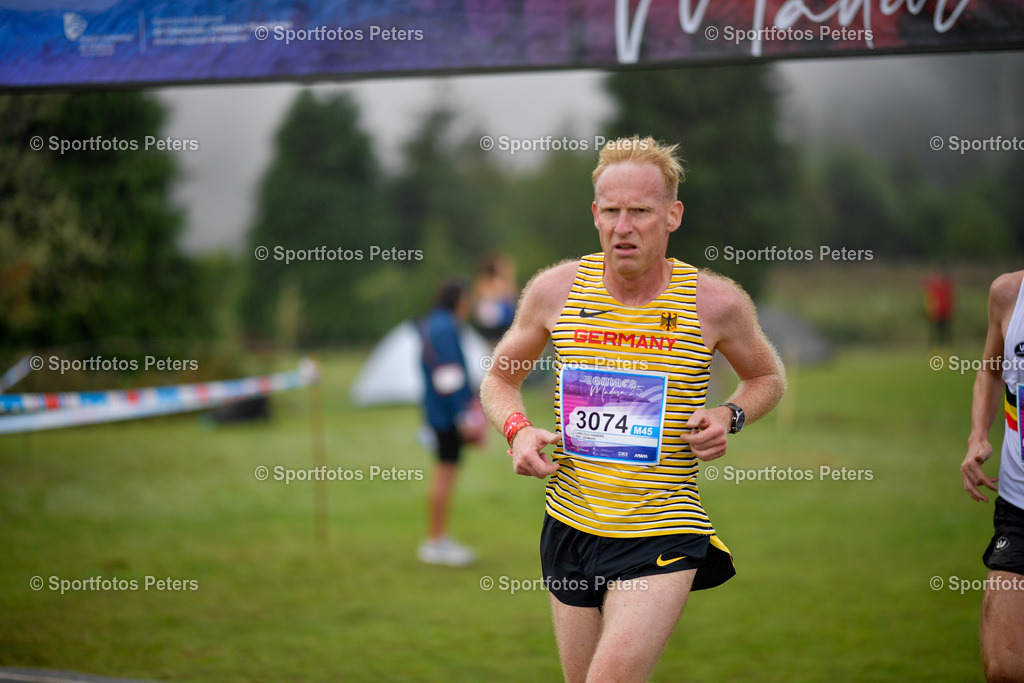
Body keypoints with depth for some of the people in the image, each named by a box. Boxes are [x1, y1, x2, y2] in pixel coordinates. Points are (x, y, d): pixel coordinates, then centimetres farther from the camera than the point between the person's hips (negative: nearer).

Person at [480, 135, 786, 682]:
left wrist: (729, 417, -8)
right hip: (569, 527, 3)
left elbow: (768, 378, 13)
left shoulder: (716, 303, -7)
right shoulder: (555, 290, -2)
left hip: (663, 534, -3)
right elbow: (499, 378, 14)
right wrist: (517, 430, -7)